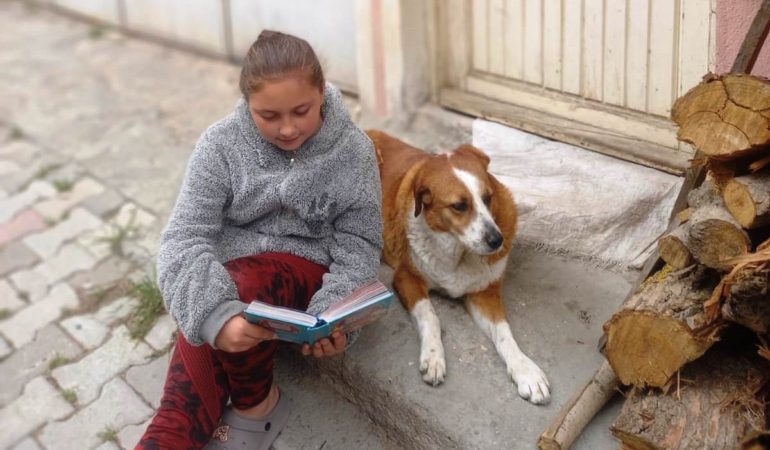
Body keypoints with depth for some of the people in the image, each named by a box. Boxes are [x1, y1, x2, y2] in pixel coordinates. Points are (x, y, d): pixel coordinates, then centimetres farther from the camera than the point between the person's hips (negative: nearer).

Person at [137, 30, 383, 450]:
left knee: (237, 286, -33)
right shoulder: (221, 143, -9)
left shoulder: (353, 150, -8)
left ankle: (256, 403, -10)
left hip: (305, 273, 0)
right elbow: (184, 238, -17)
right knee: (185, 408, -23)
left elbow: (358, 247, -4)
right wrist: (216, 315, -37)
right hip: (224, 276, 1)